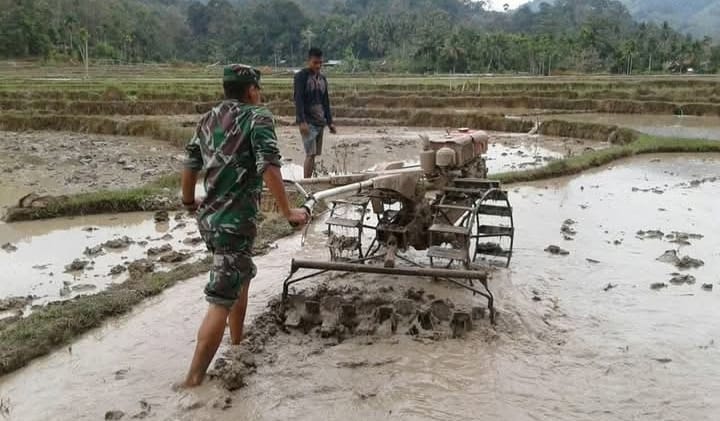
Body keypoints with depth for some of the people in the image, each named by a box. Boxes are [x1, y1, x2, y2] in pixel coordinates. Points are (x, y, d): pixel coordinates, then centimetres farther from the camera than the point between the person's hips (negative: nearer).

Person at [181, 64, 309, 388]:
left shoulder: (208, 120, 12)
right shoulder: (257, 117, -8)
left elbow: (190, 165, 17)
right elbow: (269, 168, -20)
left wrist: (189, 201, 33)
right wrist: (288, 212, -15)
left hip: (209, 218, 8)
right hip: (235, 222, -8)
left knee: (241, 275, 28)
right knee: (221, 300, -5)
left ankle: (237, 343, 42)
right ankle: (193, 380, -3)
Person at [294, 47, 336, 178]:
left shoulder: (323, 78, 15)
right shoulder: (301, 76, -6)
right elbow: (298, 99, -14)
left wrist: (329, 122, 15)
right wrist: (301, 121, -22)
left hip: (320, 122, 7)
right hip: (308, 122, -7)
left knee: (315, 154, 6)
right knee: (310, 154, -13)